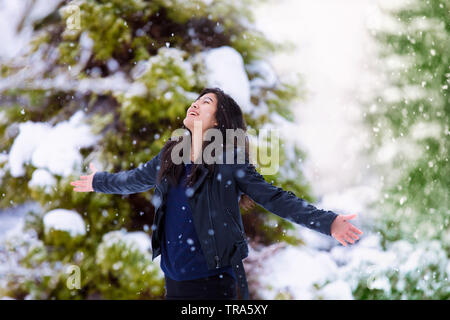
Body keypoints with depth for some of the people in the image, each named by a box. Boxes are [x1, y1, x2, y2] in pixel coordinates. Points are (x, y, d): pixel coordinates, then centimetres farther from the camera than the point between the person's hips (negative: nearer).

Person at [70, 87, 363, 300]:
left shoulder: (229, 162, -9)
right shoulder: (171, 156, 7)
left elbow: (275, 198, -13)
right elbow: (136, 179, 25)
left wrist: (326, 222, -22)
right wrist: (98, 181, 40)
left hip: (213, 281, -5)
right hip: (174, 279, 5)